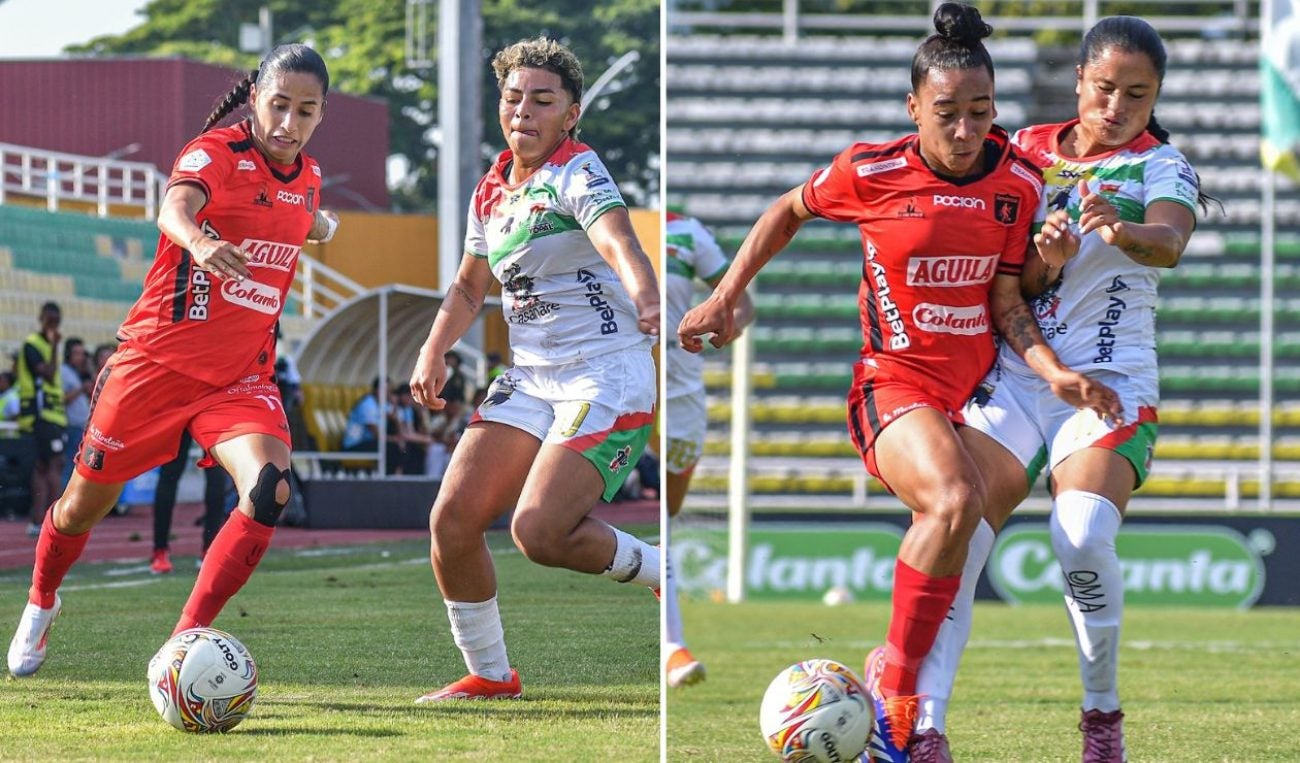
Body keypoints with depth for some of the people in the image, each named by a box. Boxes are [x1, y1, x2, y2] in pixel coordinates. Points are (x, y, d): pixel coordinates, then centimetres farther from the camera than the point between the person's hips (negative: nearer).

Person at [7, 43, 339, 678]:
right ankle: (40, 603, 41)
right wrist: (199, 243, -56)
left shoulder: (308, 178, 8)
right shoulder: (217, 151, -12)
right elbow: (175, 206, -38)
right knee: (88, 500, 9)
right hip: (159, 357, -4)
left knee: (269, 489, -24)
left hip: (242, 376, 4)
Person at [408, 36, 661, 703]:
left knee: (538, 531, -22)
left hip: (607, 377, -8)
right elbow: (469, 285, 27)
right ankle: (488, 673, 13)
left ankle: (668, 575, 2)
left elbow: (617, 239, -33)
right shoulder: (491, 190, 11)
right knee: (452, 518, -4)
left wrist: (644, 296, -53)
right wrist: (433, 353, 12)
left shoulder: (577, 173, -12)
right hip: (530, 378, 8)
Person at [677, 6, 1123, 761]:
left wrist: (1055, 372, -11)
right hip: (896, 381, -6)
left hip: (980, 388, 6)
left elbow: (1005, 300, 4)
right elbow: (788, 212, 9)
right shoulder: (870, 172, -10)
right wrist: (724, 298, 7)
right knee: (955, 500, -32)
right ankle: (896, 676, -20)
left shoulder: (1018, 183, -1)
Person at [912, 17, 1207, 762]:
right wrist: (1042, 263, -15)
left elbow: (1169, 243, -22)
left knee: (1083, 536, -26)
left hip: (1112, 380, -4)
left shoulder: (1161, 164, 0)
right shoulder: (1027, 152, 9)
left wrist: (1122, 232, -45)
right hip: (1014, 372, 4)